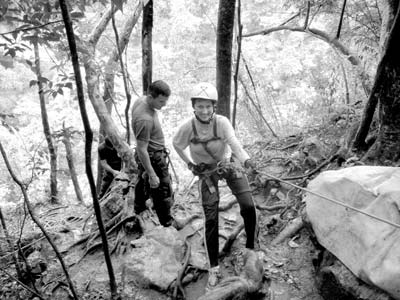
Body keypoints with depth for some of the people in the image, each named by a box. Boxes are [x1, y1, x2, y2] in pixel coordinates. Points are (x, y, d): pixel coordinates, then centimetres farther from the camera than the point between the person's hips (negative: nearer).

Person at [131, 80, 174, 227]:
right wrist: (152, 175, -27)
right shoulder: (145, 119, -35)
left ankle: (139, 209, 53)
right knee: (163, 192, 5)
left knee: (143, 182, 29)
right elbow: (142, 149, -31)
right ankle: (167, 224, 22)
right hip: (153, 157, -10)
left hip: (148, 154, 10)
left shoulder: (141, 100, -6)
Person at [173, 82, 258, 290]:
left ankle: (250, 247, 16)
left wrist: (245, 159, -56)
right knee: (211, 220, -1)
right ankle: (213, 268, 14)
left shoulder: (222, 122, -23)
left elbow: (233, 142, -38)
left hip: (227, 164, 0)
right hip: (206, 171, 0)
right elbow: (176, 144, -1)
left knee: (248, 207, -12)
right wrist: (189, 163, -3)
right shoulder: (188, 127, -21)